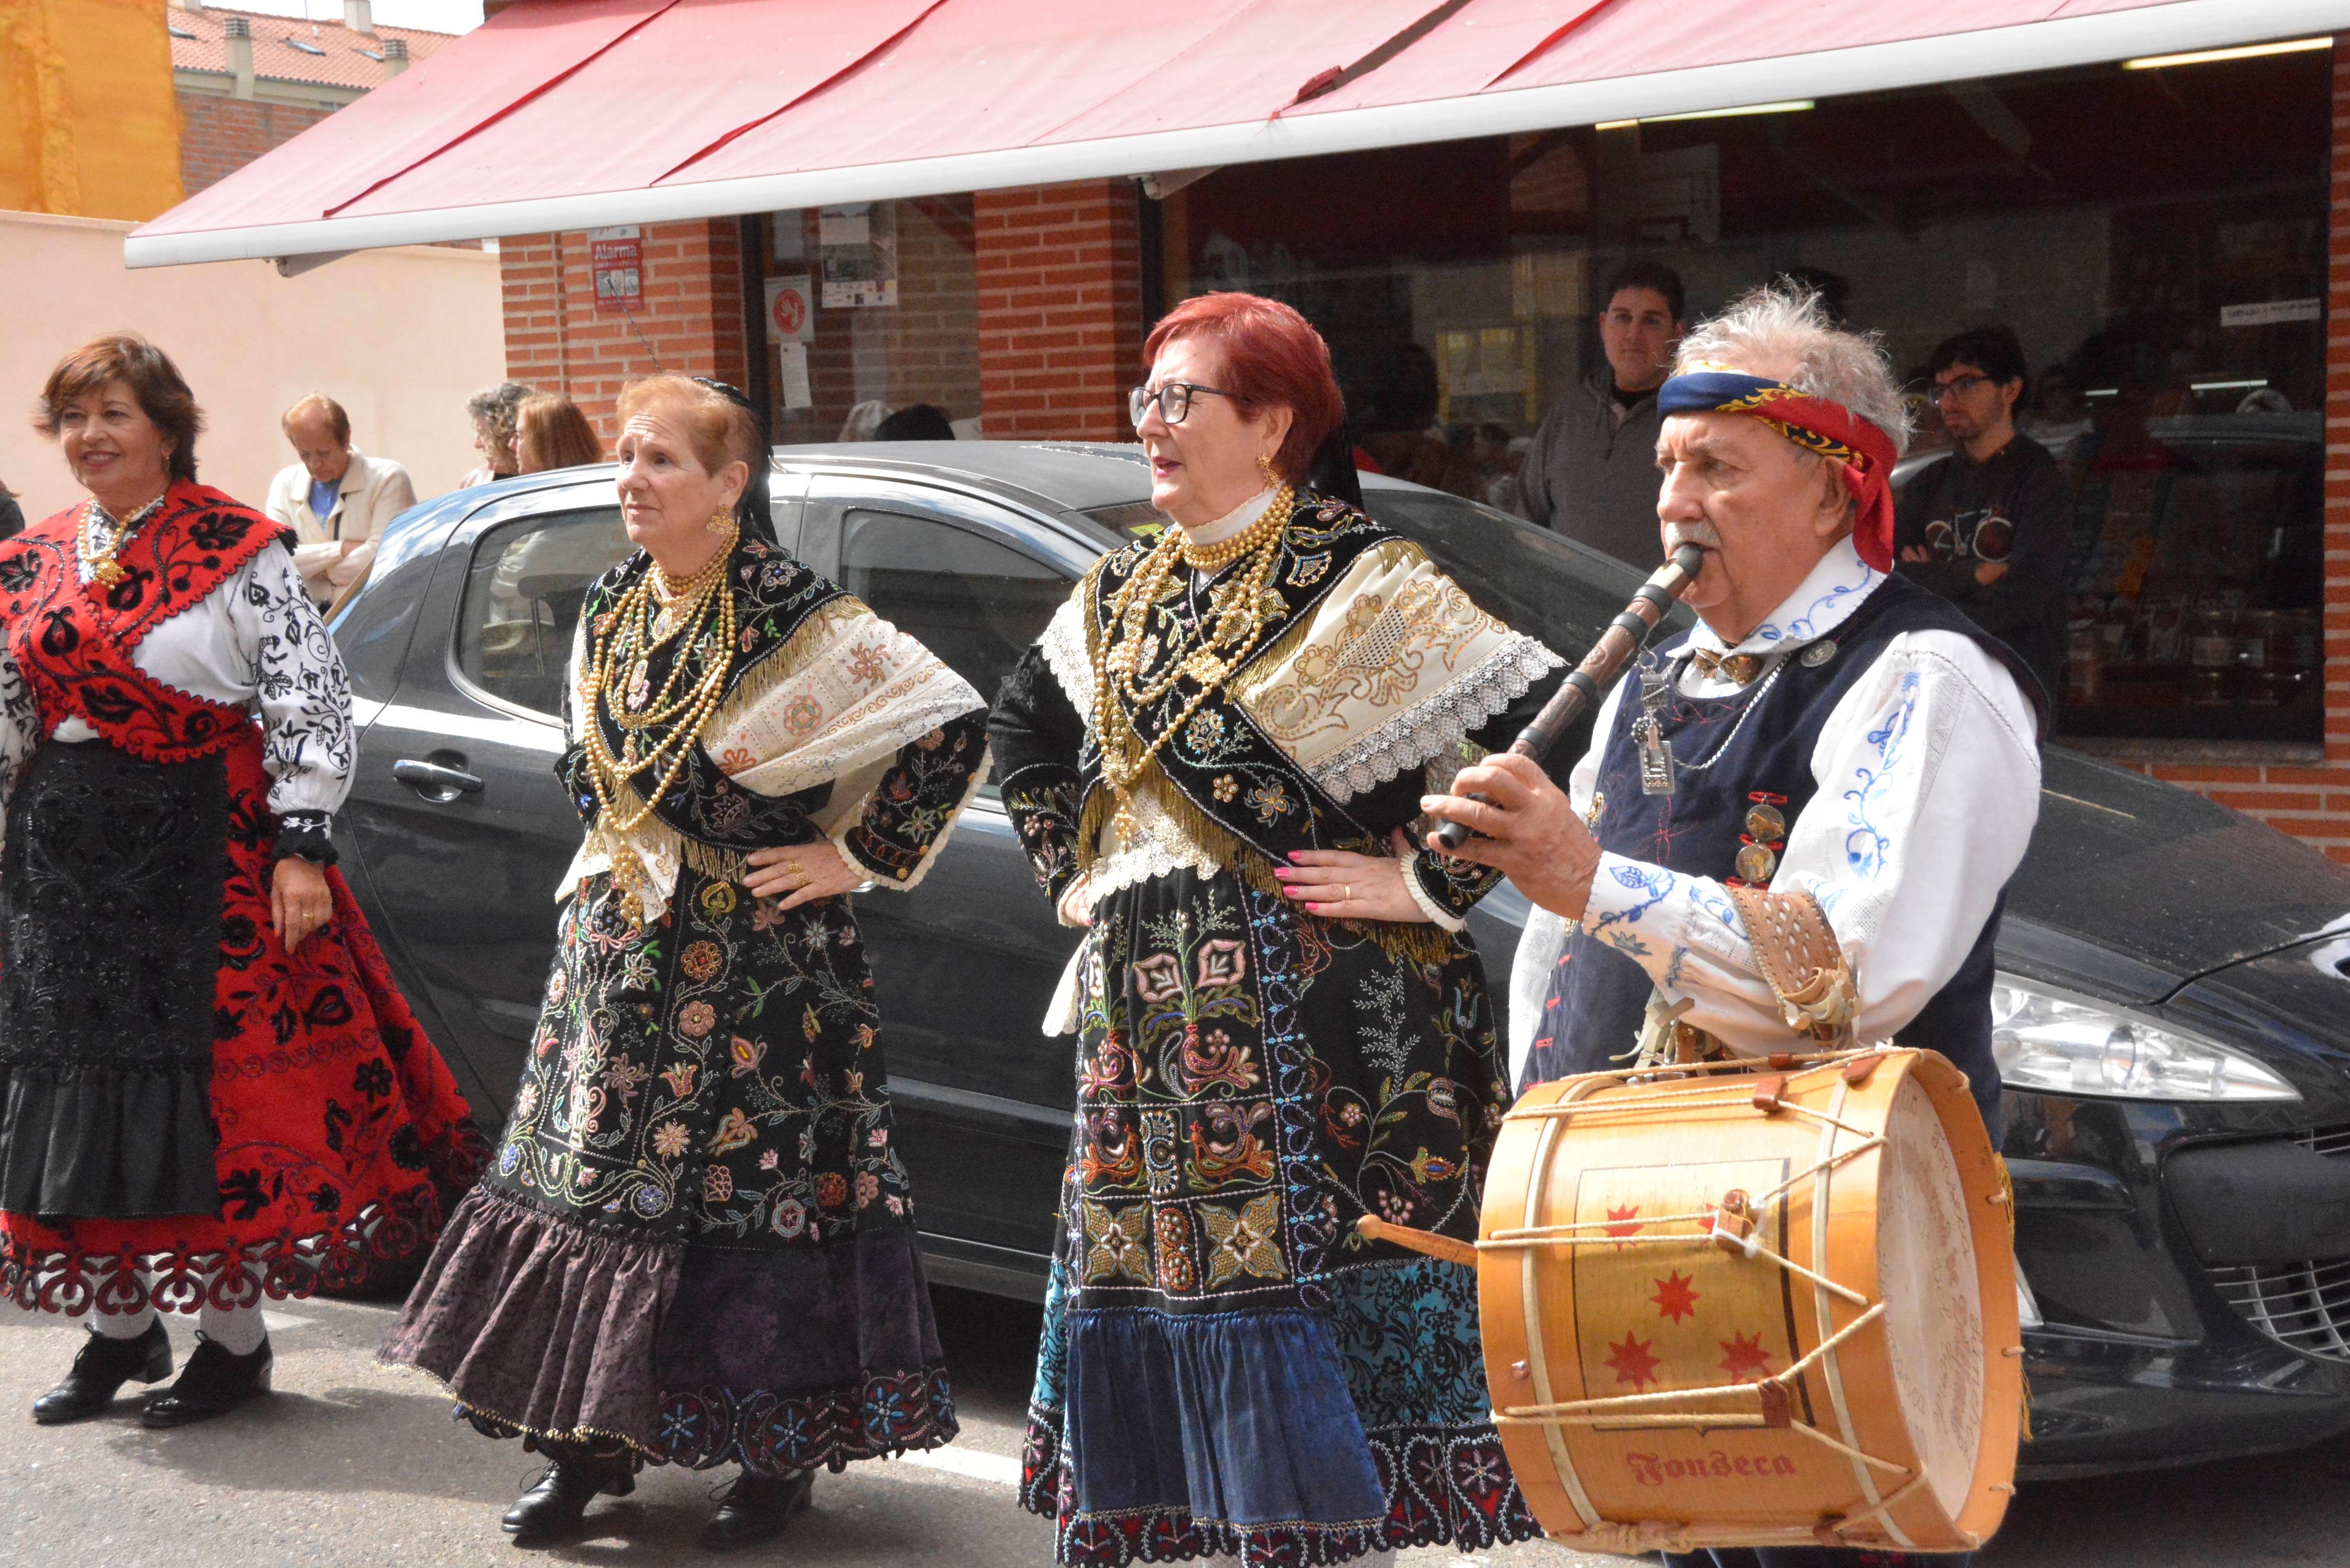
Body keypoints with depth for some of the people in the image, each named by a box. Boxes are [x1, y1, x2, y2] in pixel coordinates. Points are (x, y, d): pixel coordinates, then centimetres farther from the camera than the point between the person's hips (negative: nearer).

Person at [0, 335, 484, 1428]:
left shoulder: (237, 553, -6)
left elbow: (309, 700, -10)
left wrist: (302, 846, -16)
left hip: (206, 850, -6)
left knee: (222, 1087, -2)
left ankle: (235, 1337, 9)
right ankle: (120, 1328, 23)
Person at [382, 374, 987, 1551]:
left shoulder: (797, 621, -13)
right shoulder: (609, 613, 9)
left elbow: (957, 726, -14)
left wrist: (856, 856, -11)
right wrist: (609, 864, 16)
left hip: (756, 958, -6)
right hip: (615, 952, 7)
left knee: (756, 1183, -3)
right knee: (594, 1171, 8)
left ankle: (777, 1455, 10)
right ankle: (588, 1442, 19)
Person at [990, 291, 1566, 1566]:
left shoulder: (1357, 584, -8)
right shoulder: (1121, 596, 13)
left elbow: (1547, 731, -15)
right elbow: (1022, 724, 32)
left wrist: (1427, 884, -14)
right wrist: (1068, 867, 20)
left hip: (1309, 1024, -7)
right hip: (1146, 1021, 7)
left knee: (1300, 1291, -6)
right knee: (1163, 1289, 8)